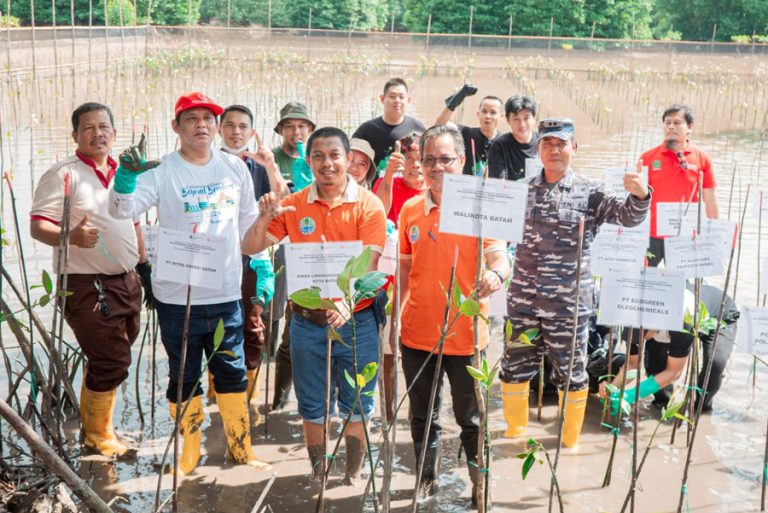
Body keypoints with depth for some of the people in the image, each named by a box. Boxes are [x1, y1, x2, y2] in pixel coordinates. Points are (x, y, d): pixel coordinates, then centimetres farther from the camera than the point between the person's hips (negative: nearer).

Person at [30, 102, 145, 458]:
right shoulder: (63, 174, -10)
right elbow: (37, 227, -15)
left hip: (126, 282, 7)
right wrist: (72, 236, -34)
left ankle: (90, 427, 32)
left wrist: (143, 264, 20)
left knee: (107, 362, 16)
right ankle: (100, 436, 13)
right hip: (86, 285, -7)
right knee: (112, 363, -7)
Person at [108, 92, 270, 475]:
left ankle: (241, 447, 29)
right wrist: (125, 176, -35)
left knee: (232, 373, 13)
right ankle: (188, 452, 27)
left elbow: (249, 222, 15)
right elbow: (122, 210, -17)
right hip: (177, 296, -2)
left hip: (226, 293, 3)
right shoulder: (161, 171, -6)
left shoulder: (235, 167, 5)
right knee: (183, 377, 11)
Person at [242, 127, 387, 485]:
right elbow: (252, 248, 2)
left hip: (356, 321, -2)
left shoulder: (368, 205, -7)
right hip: (307, 322, 2)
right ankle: (317, 473, 31)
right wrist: (264, 219, -19)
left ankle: (353, 475, 27)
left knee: (357, 404, 10)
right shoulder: (294, 205, 1)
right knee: (312, 406, 14)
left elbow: (368, 263, -16)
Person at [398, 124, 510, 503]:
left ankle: (481, 483, 30)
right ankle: (426, 479, 36)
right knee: (422, 418, 18)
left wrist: (496, 273, -39)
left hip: (465, 336, -3)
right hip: (417, 333, 4)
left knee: (471, 419, 10)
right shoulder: (410, 210, 4)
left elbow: (499, 257, -16)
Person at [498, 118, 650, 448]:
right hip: (523, 299, 3)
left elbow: (627, 216, -14)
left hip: (568, 302, -3)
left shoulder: (590, 193, -2)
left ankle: (570, 441, 27)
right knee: (514, 366, 12)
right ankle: (514, 431, 32)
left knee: (570, 371, 8)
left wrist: (640, 196, -33)